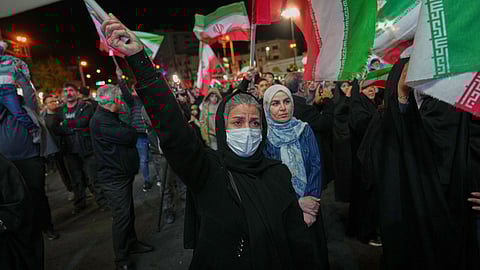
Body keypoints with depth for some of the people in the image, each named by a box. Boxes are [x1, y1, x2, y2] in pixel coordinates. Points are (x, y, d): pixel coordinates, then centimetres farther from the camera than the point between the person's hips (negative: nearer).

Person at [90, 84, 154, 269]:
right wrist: (131, 129, -5)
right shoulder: (100, 121, -20)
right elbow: (129, 136, -25)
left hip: (122, 173, 10)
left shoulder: (109, 117, 13)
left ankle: (132, 243, 36)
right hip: (114, 177, -9)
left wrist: (129, 131, -7)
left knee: (129, 212, 19)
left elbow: (128, 138, 13)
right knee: (121, 216, -1)